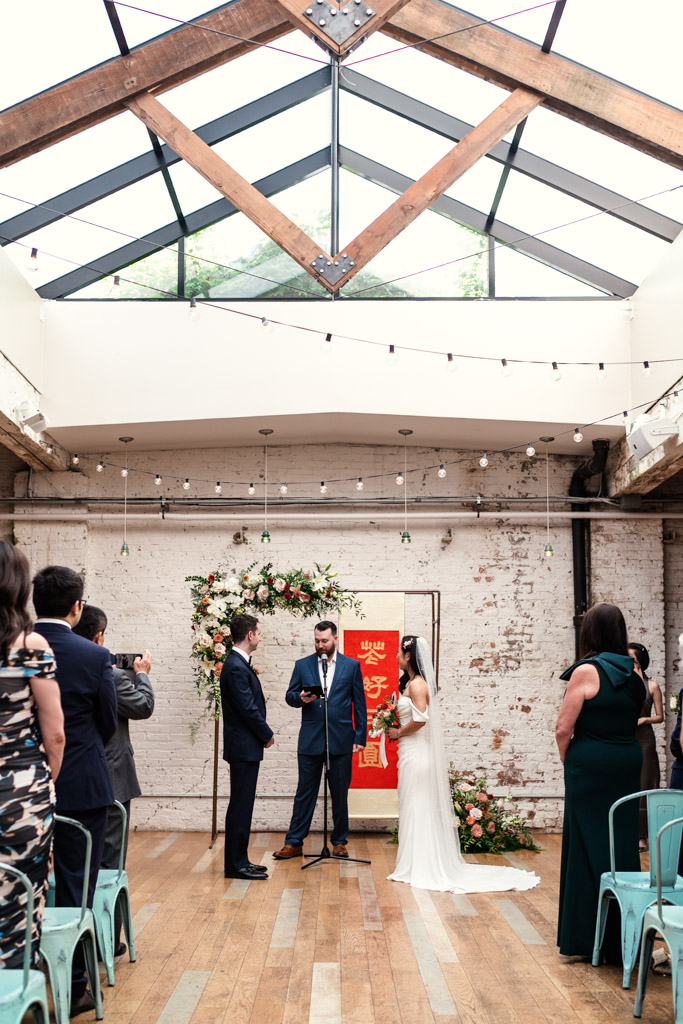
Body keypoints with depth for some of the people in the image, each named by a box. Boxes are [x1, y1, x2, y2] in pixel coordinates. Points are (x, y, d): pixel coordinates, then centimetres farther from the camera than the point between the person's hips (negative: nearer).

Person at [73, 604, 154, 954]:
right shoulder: (112, 678, -20)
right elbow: (143, 707, -5)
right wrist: (141, 673, 11)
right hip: (108, 784, -5)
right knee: (108, 862, 6)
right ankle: (107, 941, 13)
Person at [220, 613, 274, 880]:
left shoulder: (238, 663, 13)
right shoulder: (236, 667, -19)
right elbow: (248, 709, -21)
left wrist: (263, 734, 8)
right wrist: (267, 735, -9)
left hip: (245, 747, 10)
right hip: (244, 746, -10)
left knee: (242, 805, 14)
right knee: (240, 805, -3)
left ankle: (238, 860, 22)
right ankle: (236, 864, 3)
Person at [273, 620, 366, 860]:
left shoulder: (352, 666, 4)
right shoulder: (302, 665, 6)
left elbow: (359, 704, 4)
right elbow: (289, 695, 8)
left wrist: (360, 737, -1)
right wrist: (300, 698, -15)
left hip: (341, 740, 0)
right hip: (310, 740, 1)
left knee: (340, 794, 8)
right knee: (304, 793, 4)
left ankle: (339, 841, 21)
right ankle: (294, 843, 11)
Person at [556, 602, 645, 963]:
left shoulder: (586, 671, -14)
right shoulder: (634, 673, 5)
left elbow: (563, 728, -13)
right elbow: (633, 720, 9)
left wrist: (567, 760, 1)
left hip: (590, 764, -5)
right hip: (628, 761, 6)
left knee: (588, 843, 5)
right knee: (623, 841, 13)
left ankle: (586, 936, 14)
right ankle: (623, 938, 22)